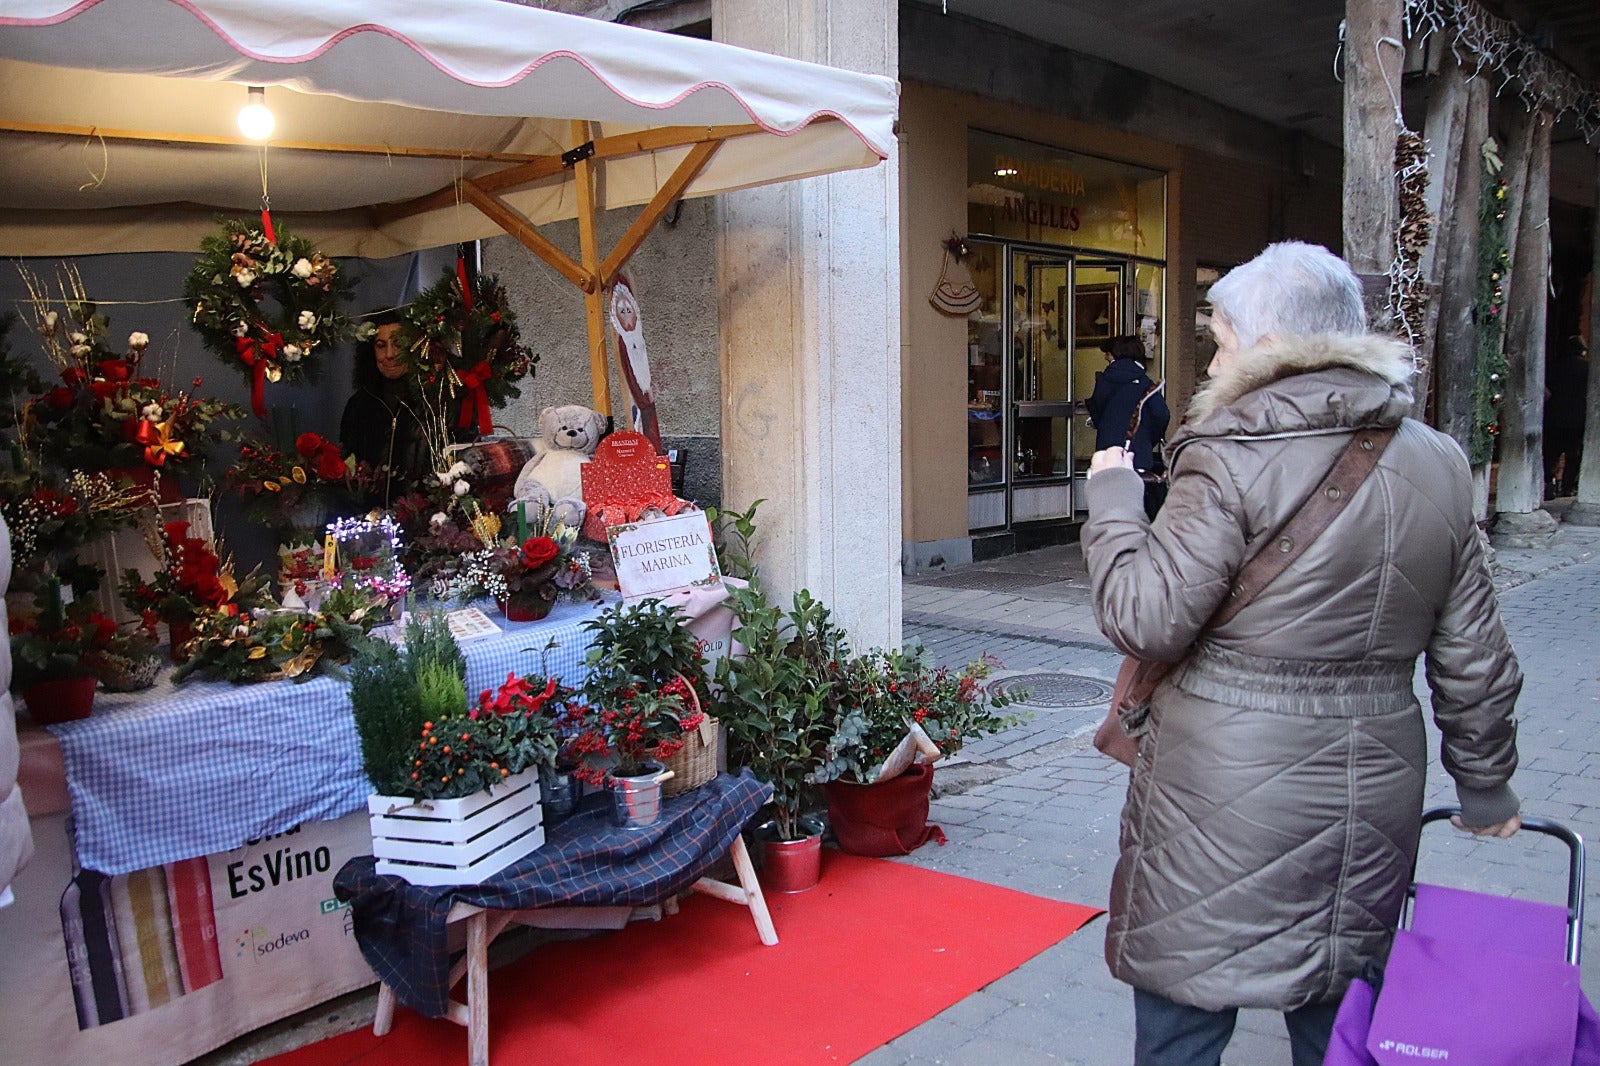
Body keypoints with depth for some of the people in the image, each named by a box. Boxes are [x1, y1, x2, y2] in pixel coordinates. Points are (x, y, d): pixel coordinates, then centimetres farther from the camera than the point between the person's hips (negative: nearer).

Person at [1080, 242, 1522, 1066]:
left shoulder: (1233, 462, -14)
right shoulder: (1438, 464, 6)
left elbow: (1146, 621, -17)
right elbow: (1473, 657, 10)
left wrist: (1111, 496, -3)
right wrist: (1485, 782, 22)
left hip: (1227, 798, -6)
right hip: (1371, 793, 7)